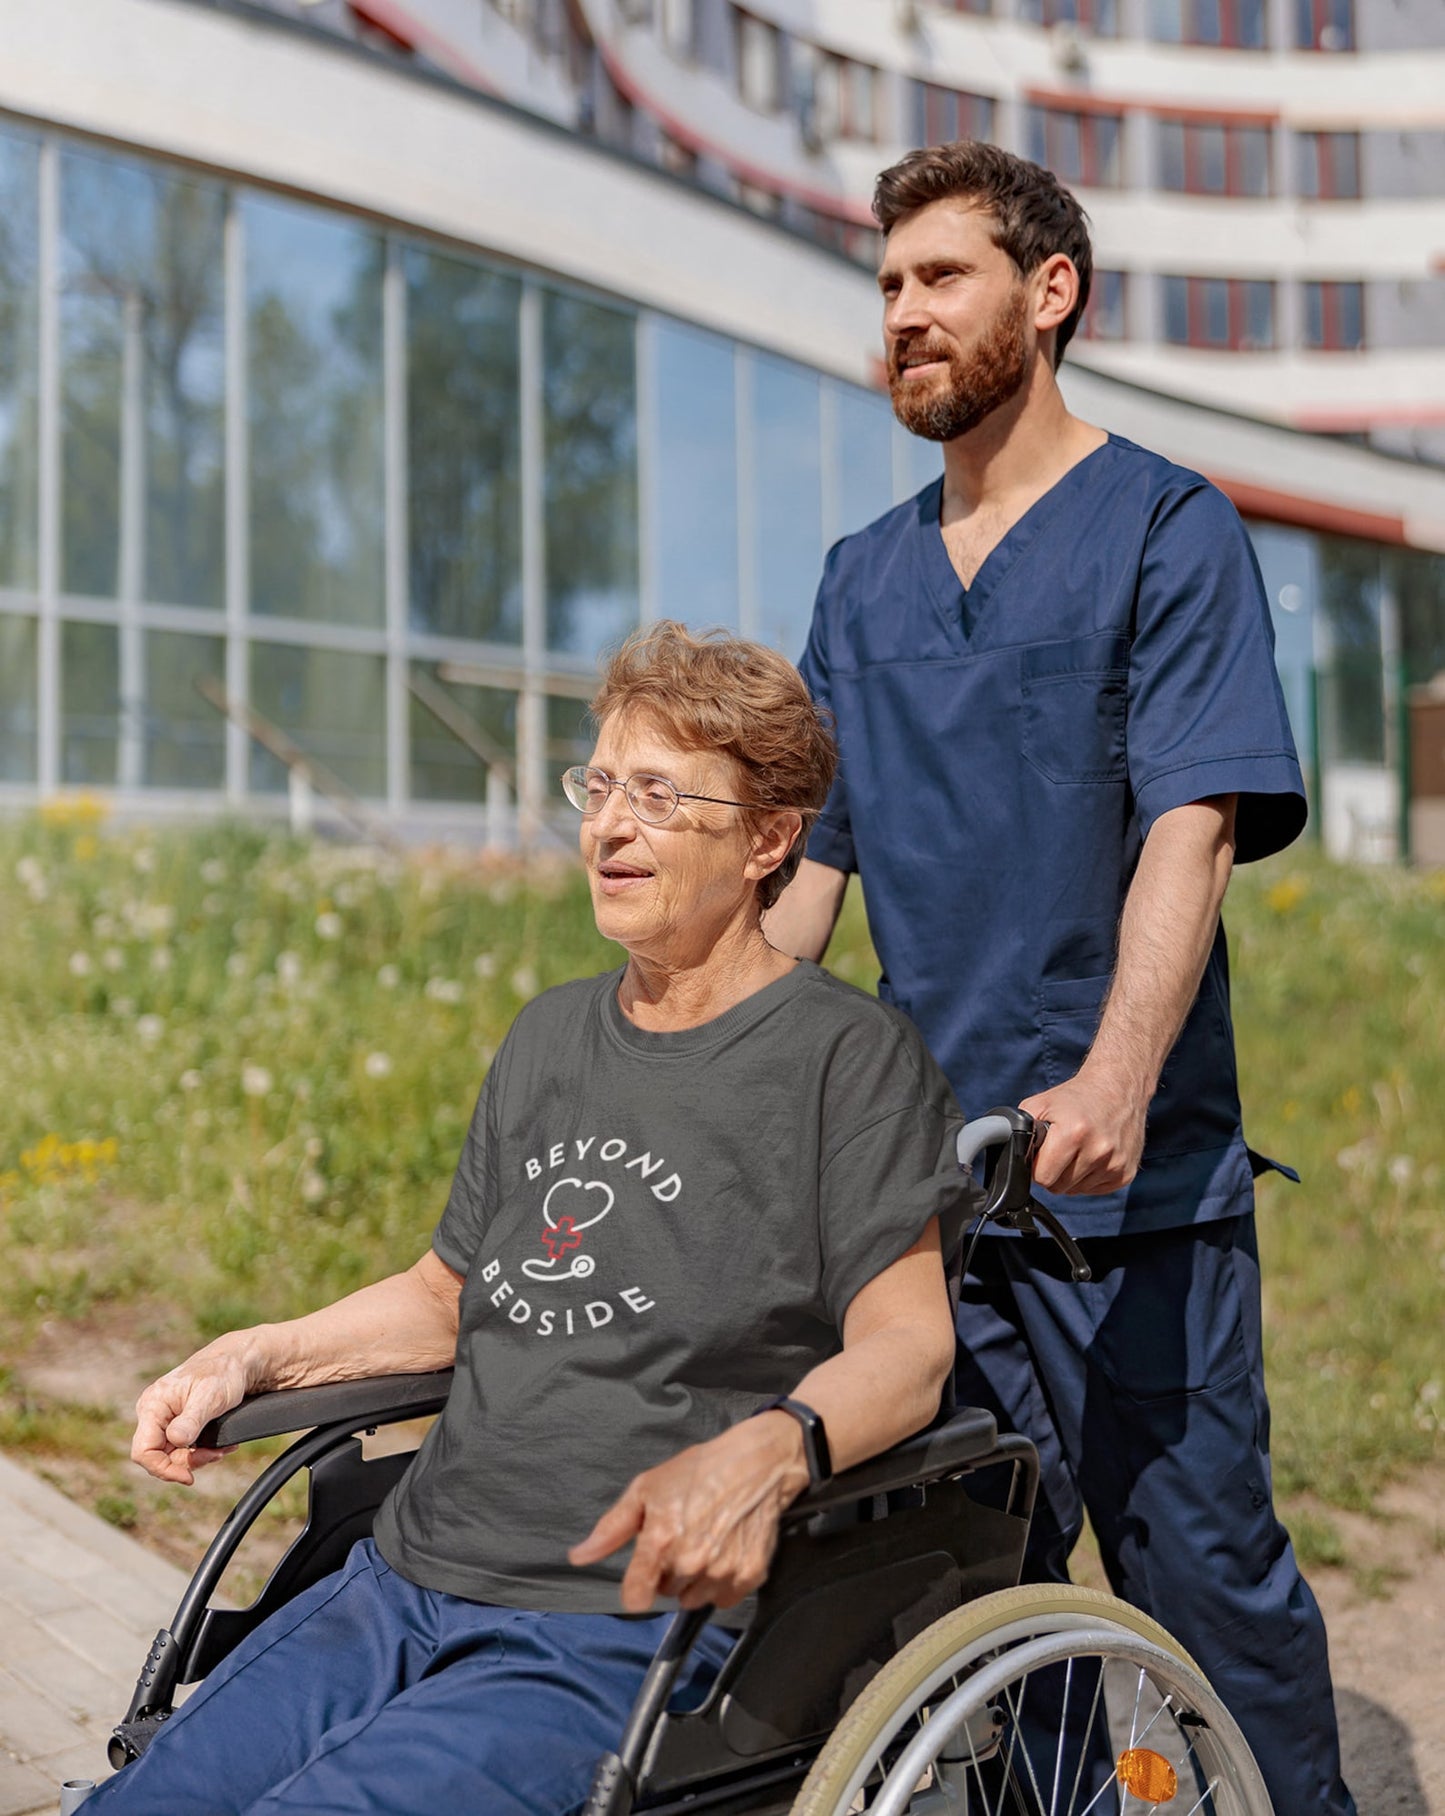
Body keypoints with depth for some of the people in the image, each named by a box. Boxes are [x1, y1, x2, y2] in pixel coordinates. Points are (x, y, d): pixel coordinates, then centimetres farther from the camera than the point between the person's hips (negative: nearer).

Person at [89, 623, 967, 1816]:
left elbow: (907, 1346, -12)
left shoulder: (853, 1057, -4)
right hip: (399, 1585, 7)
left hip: (626, 1629, -6)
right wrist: (253, 1358, 11)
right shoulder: (550, 1037, 18)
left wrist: (765, 1452, -33)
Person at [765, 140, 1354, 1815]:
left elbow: (1192, 826, -13)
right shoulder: (865, 575, 15)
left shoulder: (1167, 530, -1)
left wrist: (1117, 1078, -28)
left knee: (1200, 1562, 2)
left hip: (1134, 1170, -5)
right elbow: (809, 855, 15)